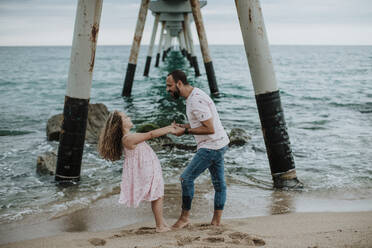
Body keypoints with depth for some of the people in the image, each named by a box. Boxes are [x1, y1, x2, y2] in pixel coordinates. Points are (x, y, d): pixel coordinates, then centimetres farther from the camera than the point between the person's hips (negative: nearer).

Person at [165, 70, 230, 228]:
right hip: (219, 144, 10)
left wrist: (185, 131, -17)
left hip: (211, 147, -10)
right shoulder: (194, 95, 11)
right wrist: (181, 126, 6)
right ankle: (216, 221, 24)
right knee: (218, 182, 14)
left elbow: (210, 129, -25)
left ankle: (184, 217, 9)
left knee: (186, 178, -4)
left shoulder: (196, 100, -22)